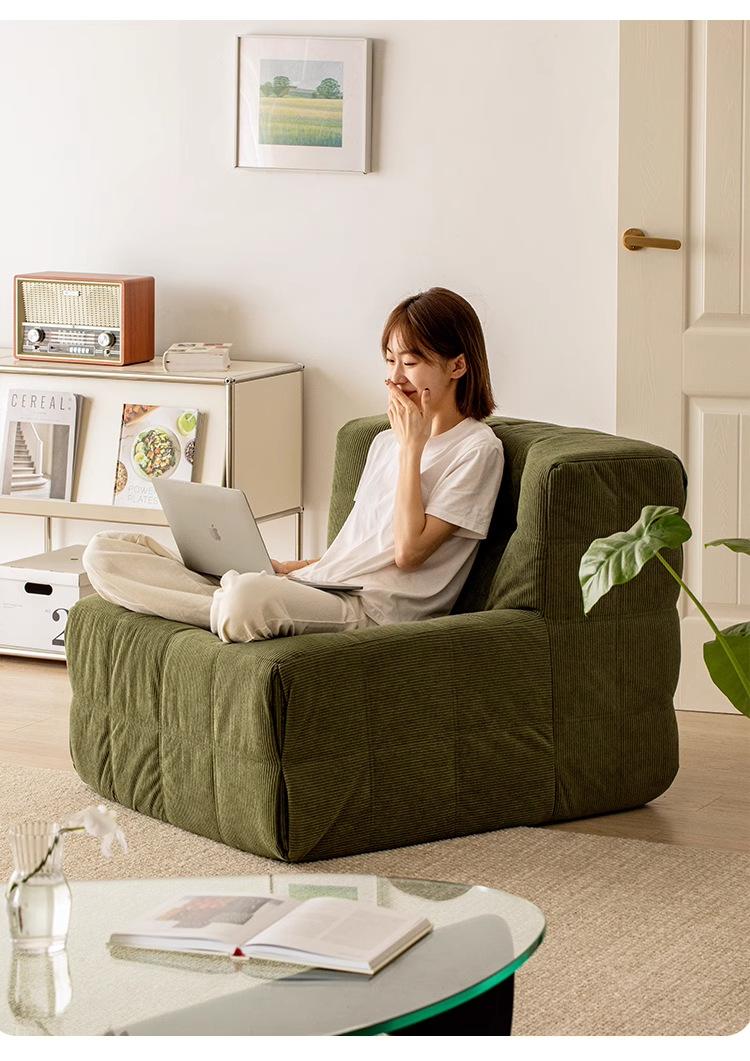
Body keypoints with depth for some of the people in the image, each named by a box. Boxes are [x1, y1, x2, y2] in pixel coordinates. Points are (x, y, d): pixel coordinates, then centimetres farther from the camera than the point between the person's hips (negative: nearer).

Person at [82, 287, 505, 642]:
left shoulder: (477, 448, 1)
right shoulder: (385, 441, 28)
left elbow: (407, 551, -9)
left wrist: (412, 446, -3)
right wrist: (282, 568, 12)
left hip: (374, 610, -9)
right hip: (311, 586, 9)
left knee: (249, 597, -47)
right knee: (103, 553, -5)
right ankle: (228, 608, -20)